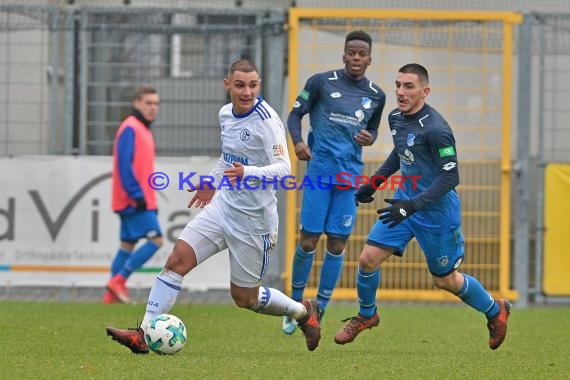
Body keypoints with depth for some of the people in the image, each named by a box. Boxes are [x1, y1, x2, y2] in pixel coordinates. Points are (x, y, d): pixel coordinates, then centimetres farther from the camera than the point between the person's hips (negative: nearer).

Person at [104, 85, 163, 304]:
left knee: (128, 245, 9)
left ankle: (112, 294, 11)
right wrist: (136, 194, -22)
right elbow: (124, 164, -19)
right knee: (155, 240, -12)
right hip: (135, 201, -10)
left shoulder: (143, 130, 18)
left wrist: (149, 198, 20)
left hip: (137, 201, 10)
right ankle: (118, 280, -10)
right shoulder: (130, 129, -12)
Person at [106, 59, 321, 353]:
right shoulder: (226, 113, 4)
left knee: (244, 297, 6)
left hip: (254, 221, -6)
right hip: (222, 205, 6)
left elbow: (284, 167, -28)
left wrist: (249, 172, -44)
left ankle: (304, 312, 33)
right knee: (177, 259, -10)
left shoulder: (266, 121, -19)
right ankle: (143, 334, -10)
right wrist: (212, 182, 30)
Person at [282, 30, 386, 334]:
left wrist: (369, 137, 0)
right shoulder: (321, 82, 0)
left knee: (337, 243, 0)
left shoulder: (376, 95, 10)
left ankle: (319, 312, 9)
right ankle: (295, 304, 15)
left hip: (350, 173, 3)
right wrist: (297, 141, -13)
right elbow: (295, 114, 6)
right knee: (308, 240, -5)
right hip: (320, 168, -3)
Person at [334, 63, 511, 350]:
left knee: (445, 280, 8)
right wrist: (374, 183, 21)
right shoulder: (396, 118, 1)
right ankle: (366, 315, 21)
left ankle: (495, 311, 33)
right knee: (368, 258, -4)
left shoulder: (435, 130, -24)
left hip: (436, 211, -7)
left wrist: (412, 206, -30)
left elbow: (450, 177, -24)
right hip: (404, 203, 7)